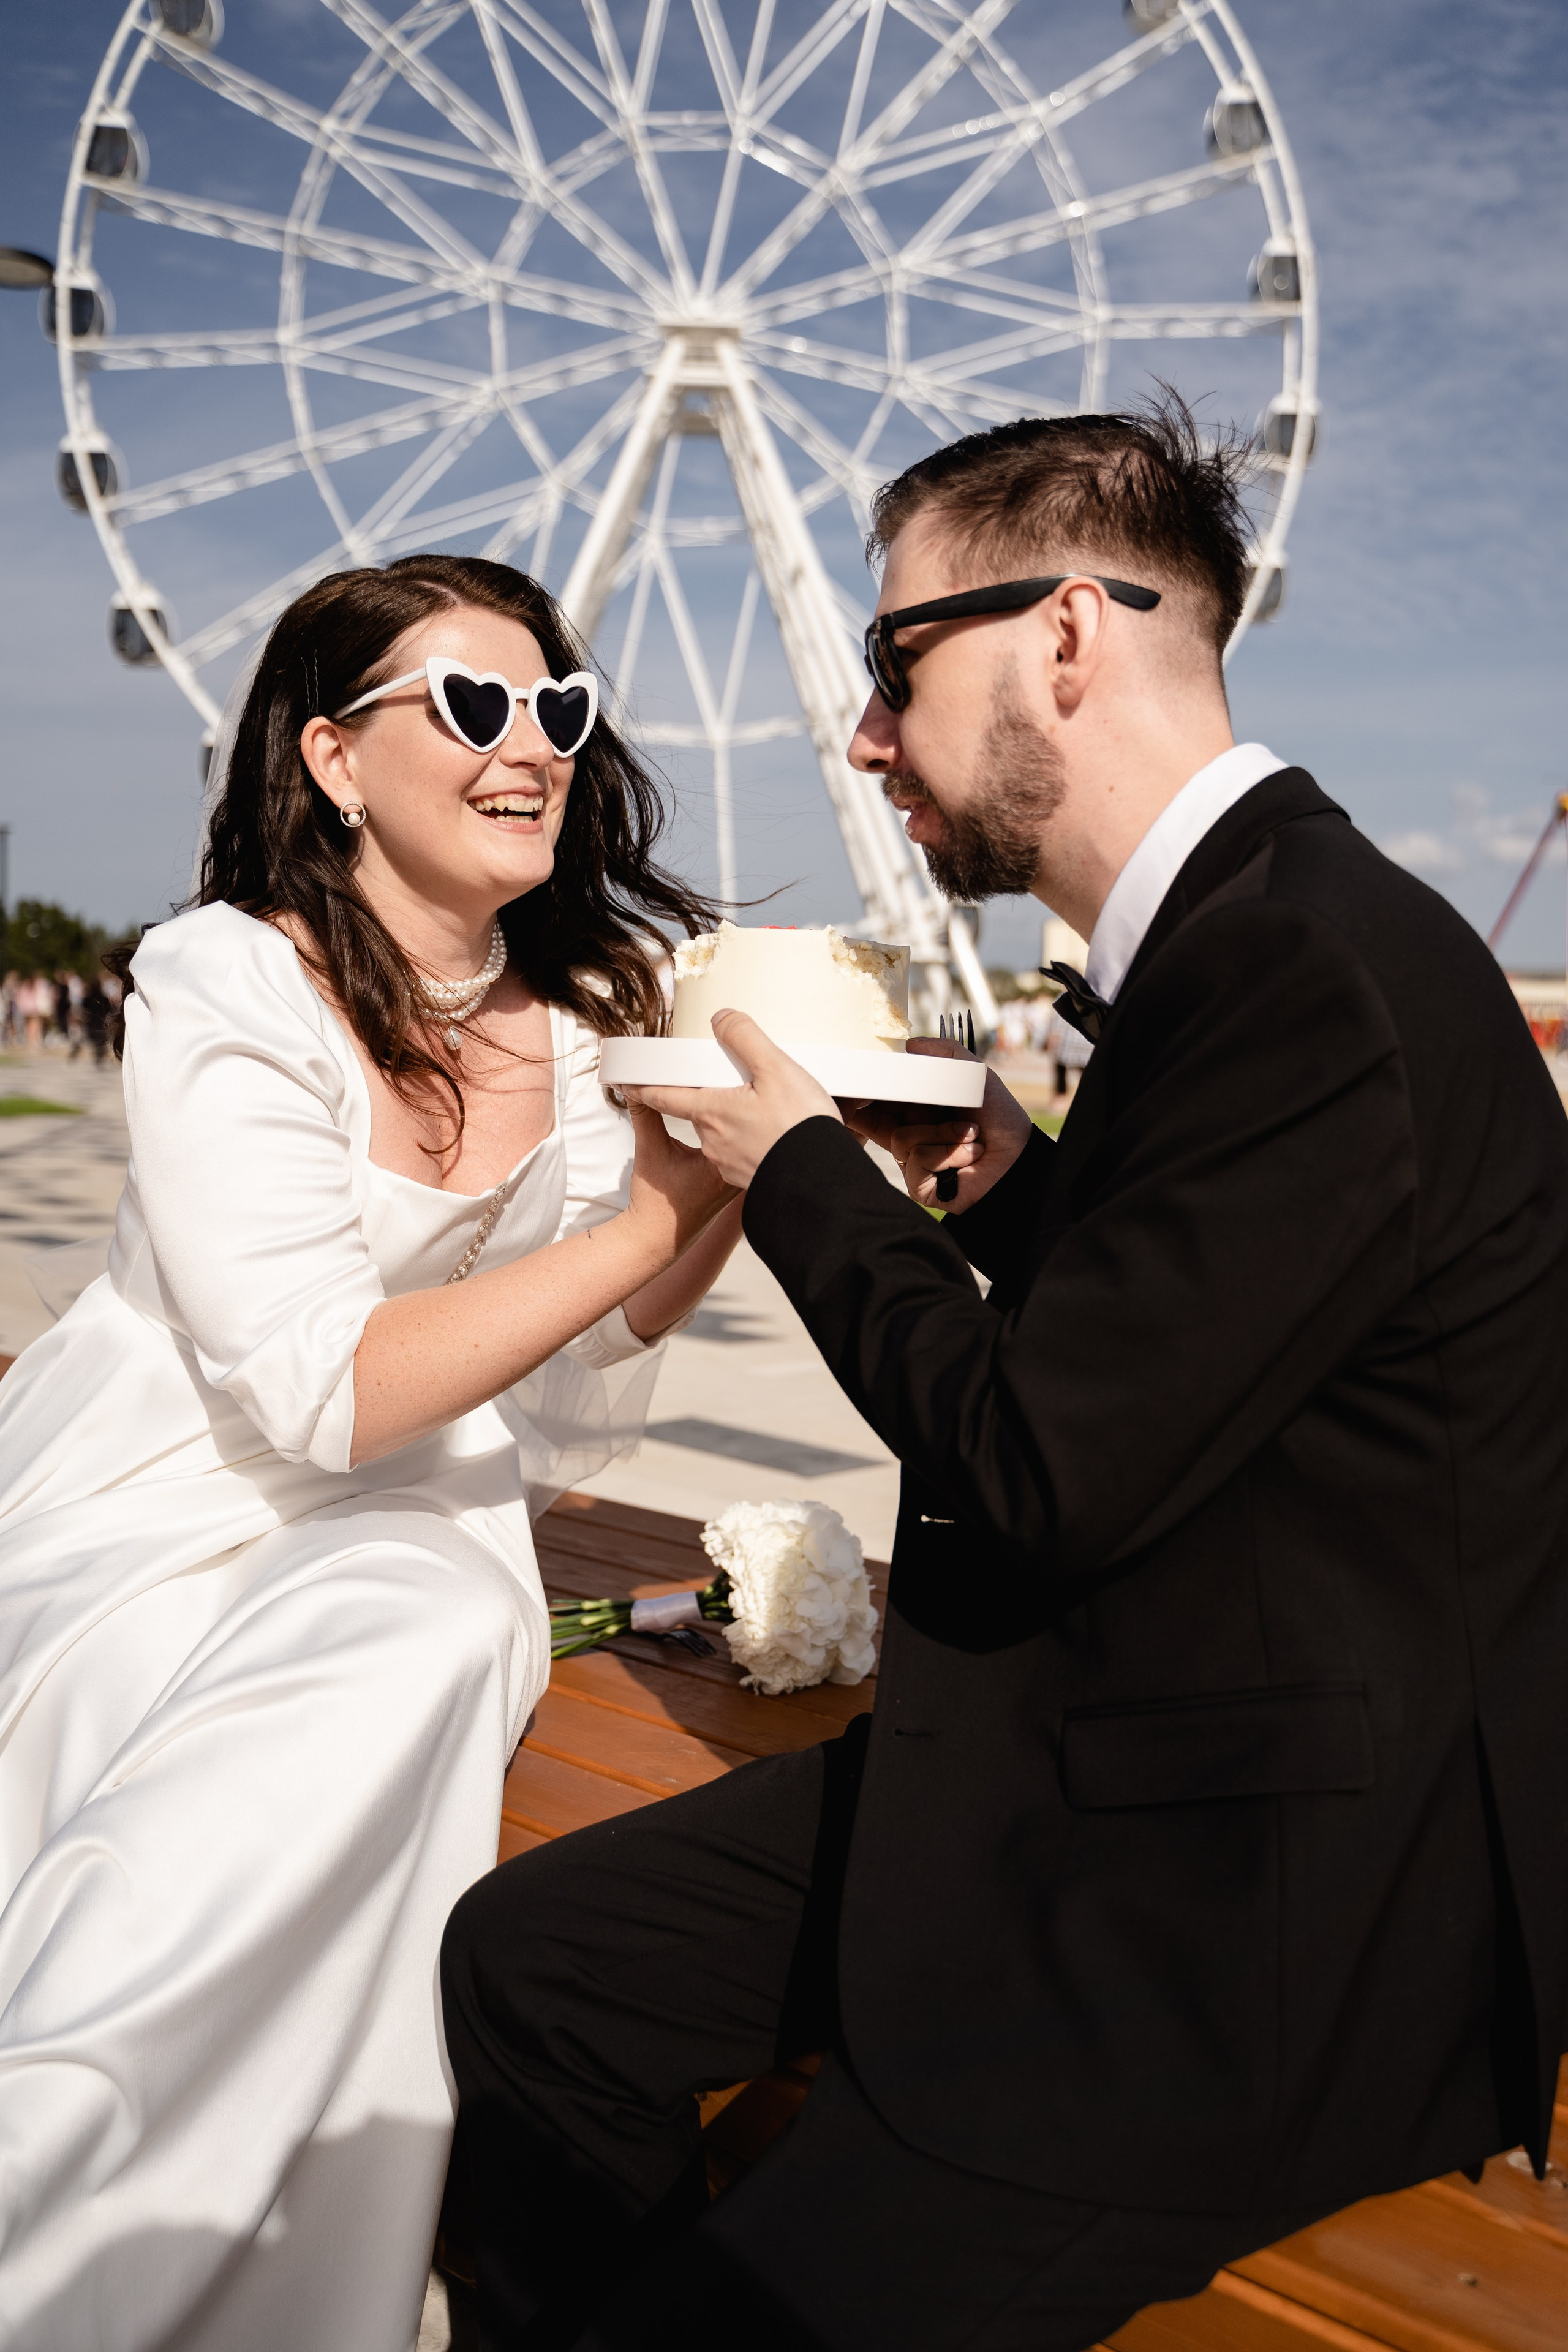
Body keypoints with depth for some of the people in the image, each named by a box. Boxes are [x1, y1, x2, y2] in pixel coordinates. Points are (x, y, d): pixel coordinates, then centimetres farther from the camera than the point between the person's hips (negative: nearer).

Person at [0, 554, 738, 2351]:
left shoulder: (596, 1016, 1)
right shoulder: (228, 989, -14)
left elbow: (563, 1411, -1)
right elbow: (323, 1393, -23)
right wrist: (655, 1213, -28)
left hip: (394, 1537, 4)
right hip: (160, 1516, -3)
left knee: (436, 1635, -30)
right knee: (420, 1645, -33)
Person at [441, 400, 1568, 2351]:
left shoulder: (1324, 971, -22)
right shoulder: (1230, 933, 9)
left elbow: (1042, 1470, -22)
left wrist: (802, 1168, -9)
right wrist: (1013, 1195, 2)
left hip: (1280, 1907, -9)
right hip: (1105, 1769, 9)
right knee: (523, 1956, 9)